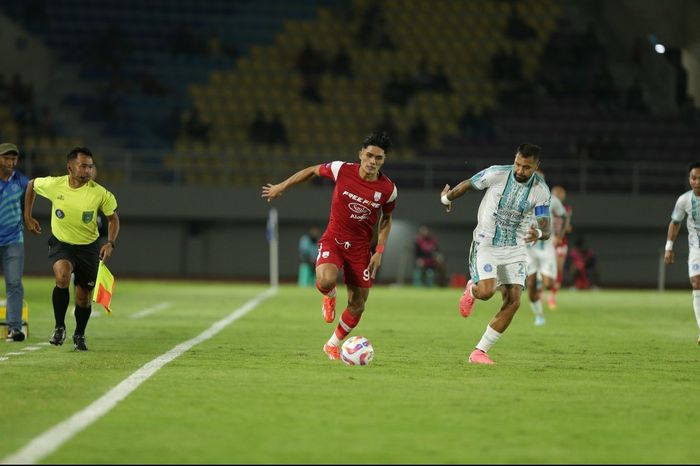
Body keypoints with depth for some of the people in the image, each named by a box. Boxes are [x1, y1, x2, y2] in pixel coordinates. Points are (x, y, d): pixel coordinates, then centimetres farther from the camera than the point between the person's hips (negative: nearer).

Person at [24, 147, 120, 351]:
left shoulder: (100, 193, -17)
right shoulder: (53, 185, -15)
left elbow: (113, 218, -1)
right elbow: (31, 185, 7)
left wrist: (110, 243, -16)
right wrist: (27, 217, 10)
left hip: (88, 247, 1)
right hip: (60, 243, -1)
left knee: (83, 297, 6)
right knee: (62, 275, -31)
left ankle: (79, 335, 36)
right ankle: (59, 327, -14)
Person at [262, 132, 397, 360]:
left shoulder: (388, 189, -9)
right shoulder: (342, 170, -14)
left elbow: (386, 220, 8)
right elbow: (312, 171, 4)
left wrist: (379, 251, -1)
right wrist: (281, 187, 9)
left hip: (361, 247, 2)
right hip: (333, 239, -2)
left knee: (357, 305, 4)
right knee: (326, 280, -32)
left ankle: (333, 344, 31)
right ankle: (330, 297, 8)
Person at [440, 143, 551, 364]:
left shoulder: (541, 190, -11)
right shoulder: (497, 174, -16)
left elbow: (545, 228, -15)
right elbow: (467, 185, 2)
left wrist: (539, 233, -40)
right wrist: (447, 197, 19)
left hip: (515, 249, 2)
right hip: (486, 244, -2)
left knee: (513, 302, -8)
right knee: (486, 291, -23)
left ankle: (479, 352, 3)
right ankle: (471, 290, 19)